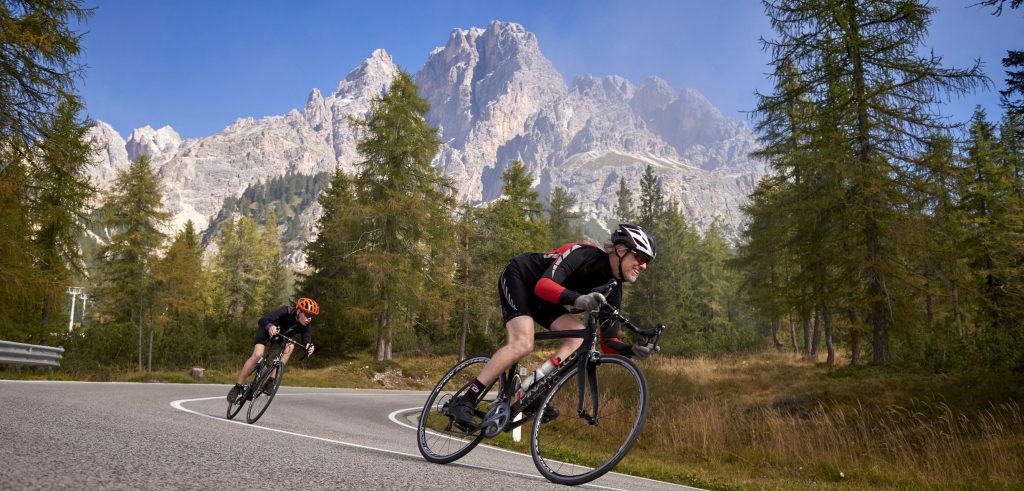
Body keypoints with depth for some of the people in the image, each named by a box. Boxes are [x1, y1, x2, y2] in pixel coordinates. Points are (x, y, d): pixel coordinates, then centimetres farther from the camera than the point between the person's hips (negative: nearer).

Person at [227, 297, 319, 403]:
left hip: (283, 334, 4)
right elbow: (263, 320, -47)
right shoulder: (286, 312, -38)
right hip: (267, 330, -4)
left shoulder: (306, 326, -26)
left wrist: (309, 347, -58)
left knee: (290, 346, -26)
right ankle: (238, 387, -9)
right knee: (257, 355, -23)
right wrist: (270, 326, -69)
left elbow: (306, 340, -35)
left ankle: (271, 381, -18)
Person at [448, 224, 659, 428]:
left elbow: (608, 341, -8)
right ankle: (463, 402, -21)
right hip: (518, 278, -8)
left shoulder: (612, 290, -7)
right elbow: (543, 285, -40)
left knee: (580, 335, -14)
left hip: (540, 298, 8)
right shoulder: (585, 254, -28)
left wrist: (631, 350, -29)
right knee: (523, 344, -26)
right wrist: (577, 299, -57)